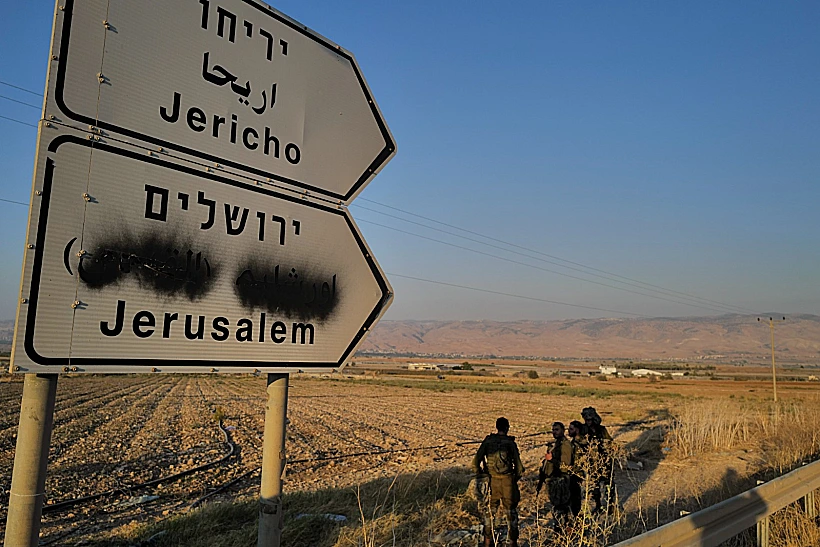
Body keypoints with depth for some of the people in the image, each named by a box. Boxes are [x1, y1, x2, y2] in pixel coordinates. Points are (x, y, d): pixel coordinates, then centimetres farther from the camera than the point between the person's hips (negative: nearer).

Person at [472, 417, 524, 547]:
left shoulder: (487, 441, 0)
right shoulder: (510, 442, -6)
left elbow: (476, 462, -3)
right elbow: (518, 465, -7)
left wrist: (479, 474, 10)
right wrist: (516, 479, 9)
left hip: (492, 481, 2)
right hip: (508, 481, -2)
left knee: (489, 512, 15)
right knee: (511, 512, 11)